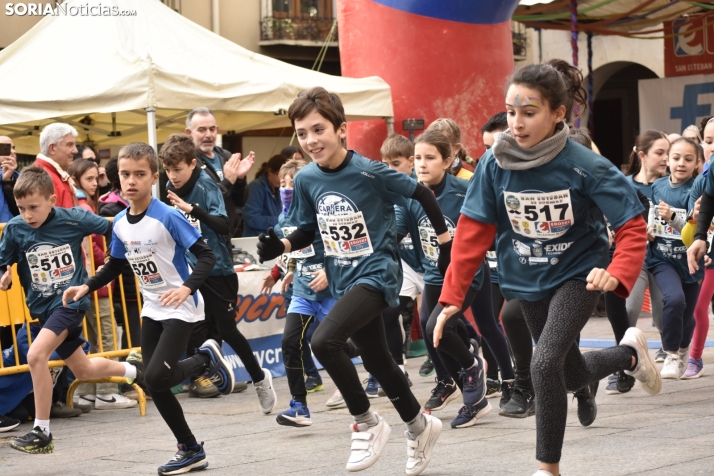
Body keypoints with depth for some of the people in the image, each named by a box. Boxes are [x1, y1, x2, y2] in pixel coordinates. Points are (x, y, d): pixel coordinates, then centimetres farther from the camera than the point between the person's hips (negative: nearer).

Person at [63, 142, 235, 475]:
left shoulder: (168, 217, -19)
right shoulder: (120, 223, 1)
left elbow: (206, 256, -19)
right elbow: (115, 265, 17)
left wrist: (187, 288, -33)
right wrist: (86, 287, 5)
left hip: (181, 309, -7)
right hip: (152, 309, 7)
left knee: (156, 378, -20)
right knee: (153, 385, 4)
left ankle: (206, 359, 8)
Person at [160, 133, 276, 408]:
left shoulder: (206, 186, -17)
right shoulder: (171, 190, 2)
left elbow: (224, 225, -31)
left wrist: (193, 209, -41)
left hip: (218, 270, -5)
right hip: (191, 270, 5)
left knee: (227, 330, 1)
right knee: (194, 331, 1)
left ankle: (260, 379, 18)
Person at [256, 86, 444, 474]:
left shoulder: (369, 172, -19)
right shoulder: (306, 180, -3)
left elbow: (422, 195, -6)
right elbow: (308, 230, 10)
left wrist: (445, 240, 0)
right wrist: (281, 246, -10)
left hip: (376, 273, -7)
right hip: (343, 280, 7)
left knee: (324, 341, -26)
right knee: (377, 362, 18)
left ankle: (367, 423, -6)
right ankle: (419, 426, 42)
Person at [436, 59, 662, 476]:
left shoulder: (585, 166, -23)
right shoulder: (495, 164, -14)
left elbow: (633, 226, -18)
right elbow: (473, 234, -8)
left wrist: (618, 273, -36)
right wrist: (452, 296, -12)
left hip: (577, 276, -4)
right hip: (528, 283, 4)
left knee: (545, 364, -24)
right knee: (573, 375, 17)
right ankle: (630, 353, 49)